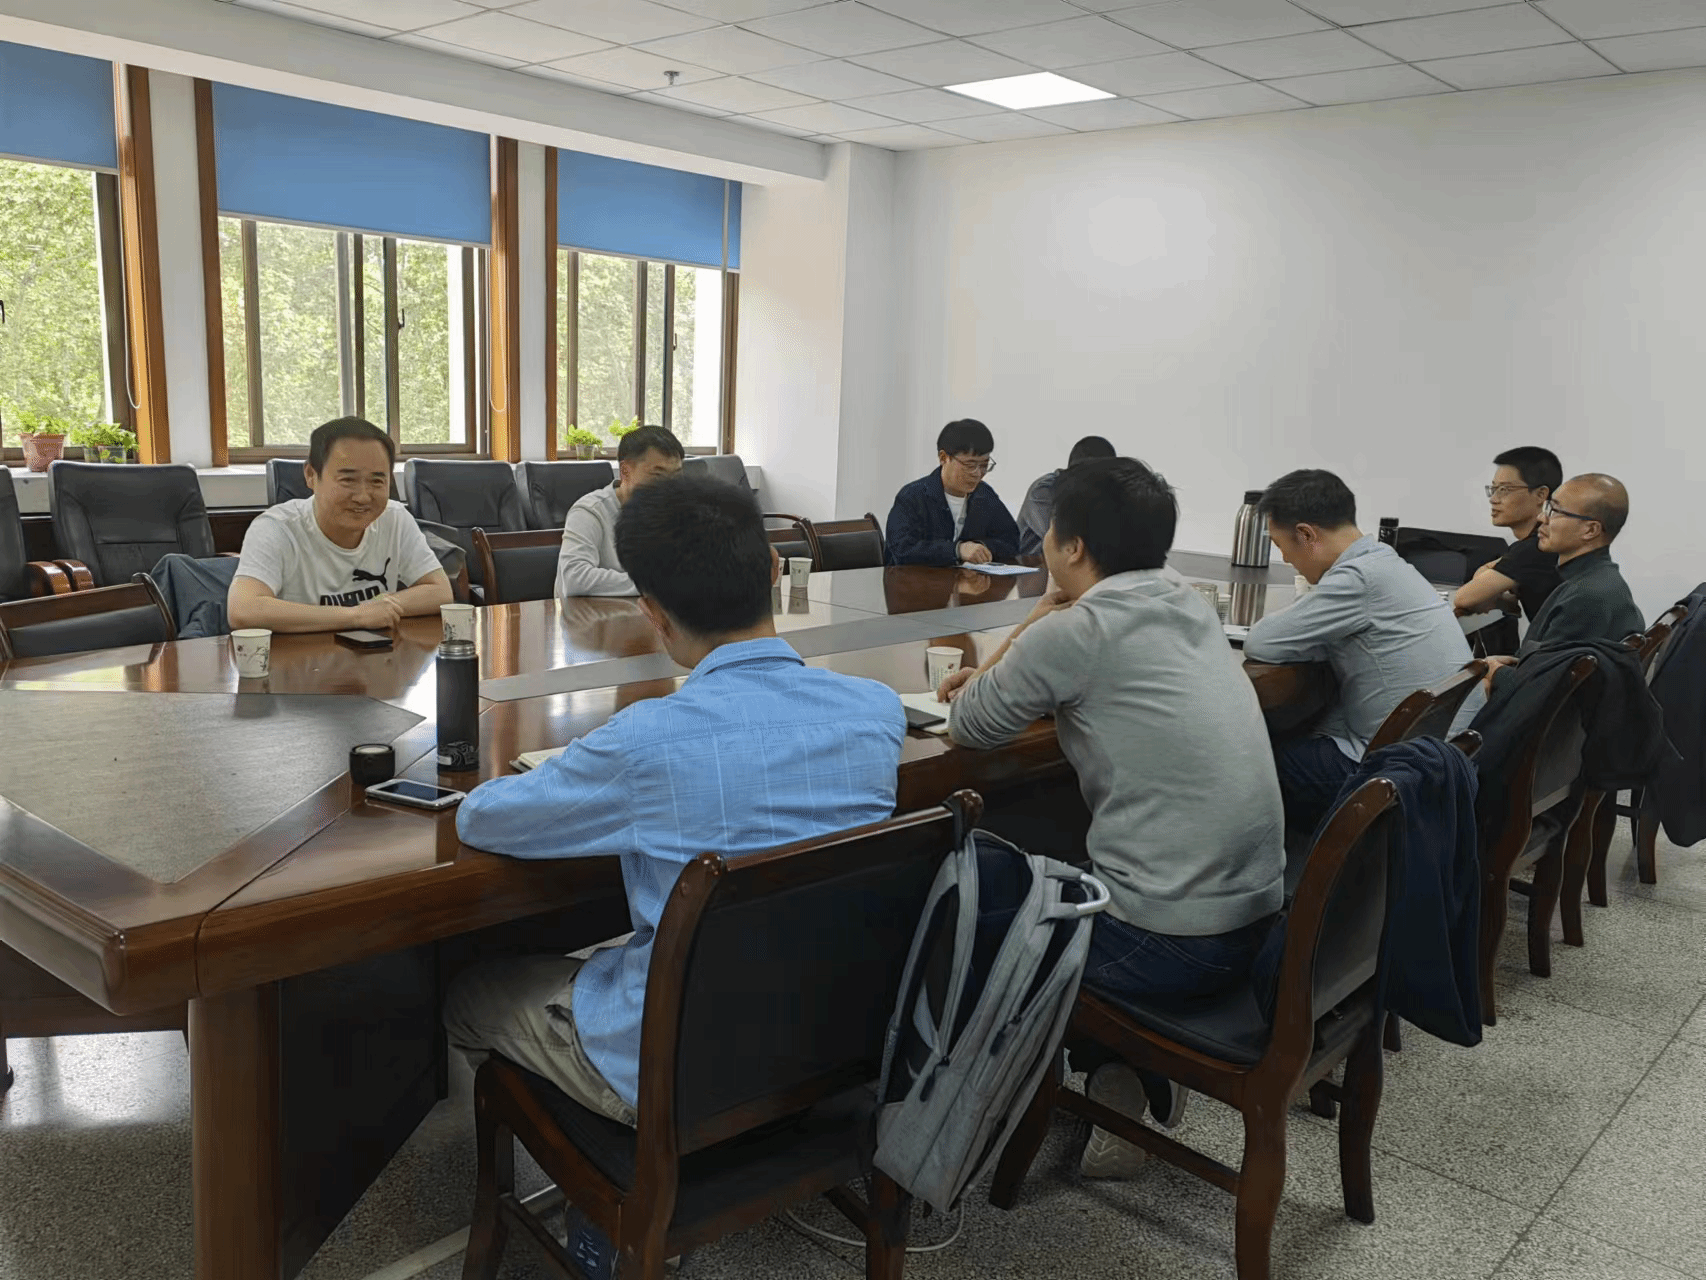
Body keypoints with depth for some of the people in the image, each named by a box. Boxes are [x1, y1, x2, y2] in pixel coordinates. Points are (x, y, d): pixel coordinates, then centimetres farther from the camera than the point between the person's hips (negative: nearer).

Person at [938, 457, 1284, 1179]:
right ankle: (1147, 1074, 25)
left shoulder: (1076, 631, -18)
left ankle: (1115, 1087, 21)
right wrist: (1001, 678, 10)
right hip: (1254, 922, 8)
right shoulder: (1188, 607, 7)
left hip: (1172, 945, -8)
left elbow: (967, 728, -4)